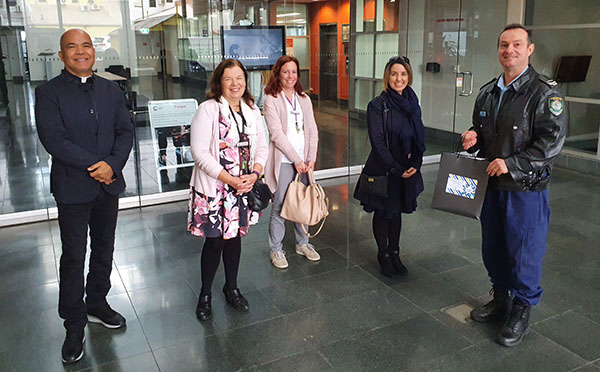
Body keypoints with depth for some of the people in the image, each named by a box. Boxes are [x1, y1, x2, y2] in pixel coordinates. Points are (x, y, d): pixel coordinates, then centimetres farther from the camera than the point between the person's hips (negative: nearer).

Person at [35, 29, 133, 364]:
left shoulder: (111, 90, 7)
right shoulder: (48, 93, -6)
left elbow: (126, 131, 1)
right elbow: (53, 139, -16)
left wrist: (112, 165, -15)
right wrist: (94, 165, -18)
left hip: (109, 185, 4)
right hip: (72, 188, -4)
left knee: (104, 251, 16)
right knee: (73, 258, 4)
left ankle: (97, 305, 36)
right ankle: (75, 325, 19)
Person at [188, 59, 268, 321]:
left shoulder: (252, 110, 6)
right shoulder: (208, 109, -11)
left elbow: (262, 147, 10)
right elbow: (200, 152, -16)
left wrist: (255, 174, -9)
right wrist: (230, 180, -19)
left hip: (244, 188, 5)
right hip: (214, 188, -5)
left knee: (235, 236, 15)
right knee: (215, 241, 2)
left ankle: (231, 288, 34)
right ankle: (205, 294, 23)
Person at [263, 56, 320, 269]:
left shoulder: (304, 99, 12)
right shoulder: (271, 100, -4)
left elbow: (312, 130, 9)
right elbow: (277, 134, -12)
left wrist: (311, 159, -2)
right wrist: (296, 159, -13)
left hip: (304, 161, 5)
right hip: (283, 162, -5)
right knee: (279, 207, 1)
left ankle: (302, 244, 29)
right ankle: (276, 250, 16)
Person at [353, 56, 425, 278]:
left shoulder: (413, 104, 5)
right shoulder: (377, 105, -12)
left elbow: (420, 137, 9)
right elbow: (377, 142, -16)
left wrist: (415, 164, -5)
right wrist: (396, 168, -17)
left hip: (407, 170, 5)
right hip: (383, 170, -5)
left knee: (397, 211, 16)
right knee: (382, 212, 9)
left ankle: (395, 253, 30)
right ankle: (383, 254, 25)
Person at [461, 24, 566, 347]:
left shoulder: (545, 93, -11)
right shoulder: (487, 93, 10)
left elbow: (551, 142, -17)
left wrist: (512, 164, -24)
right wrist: (474, 139, 0)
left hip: (526, 189, -6)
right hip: (491, 185, 7)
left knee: (524, 251, 4)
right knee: (492, 248, 17)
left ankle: (522, 310, 23)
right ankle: (500, 298, 37)